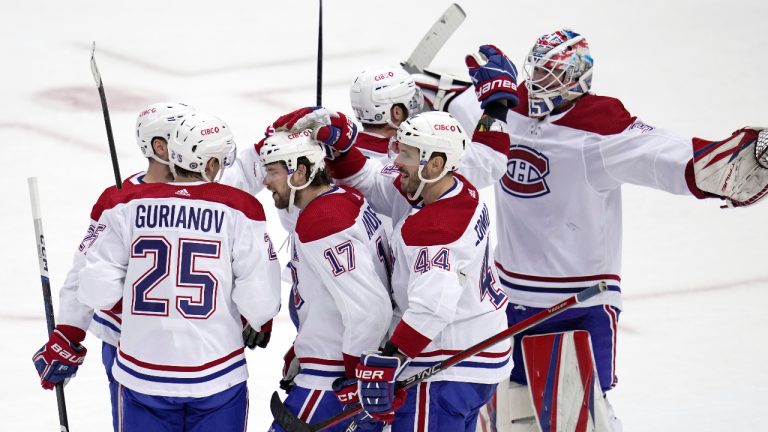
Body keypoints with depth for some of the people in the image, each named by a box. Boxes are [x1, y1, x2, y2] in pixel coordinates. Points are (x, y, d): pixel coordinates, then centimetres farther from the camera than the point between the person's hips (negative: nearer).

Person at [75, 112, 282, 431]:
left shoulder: (127, 206, -4)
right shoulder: (238, 210, -8)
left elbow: (96, 291, -7)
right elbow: (260, 305, -11)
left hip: (142, 378, 2)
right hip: (217, 379, -1)